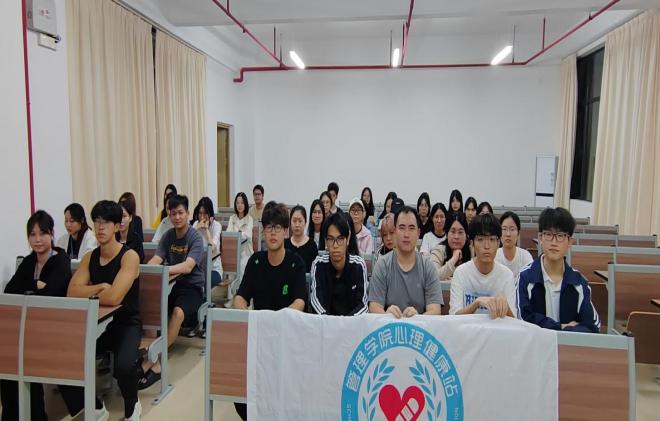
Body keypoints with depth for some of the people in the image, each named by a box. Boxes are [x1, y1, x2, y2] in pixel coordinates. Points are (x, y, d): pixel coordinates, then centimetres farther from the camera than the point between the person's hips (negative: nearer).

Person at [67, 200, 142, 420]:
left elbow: (114, 297, -25)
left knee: (123, 367, -31)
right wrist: (101, 287, -18)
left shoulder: (129, 256, -15)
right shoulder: (89, 257, 5)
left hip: (126, 324, -6)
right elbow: (71, 292, -6)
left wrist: (87, 294, -8)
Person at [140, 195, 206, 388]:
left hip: (193, 286, -5)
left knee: (178, 312, -33)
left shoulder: (196, 238, -8)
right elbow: (155, 259, -2)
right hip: (172, 284, 5)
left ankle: (154, 361, -26)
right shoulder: (168, 236, 9)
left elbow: (188, 267, -23)